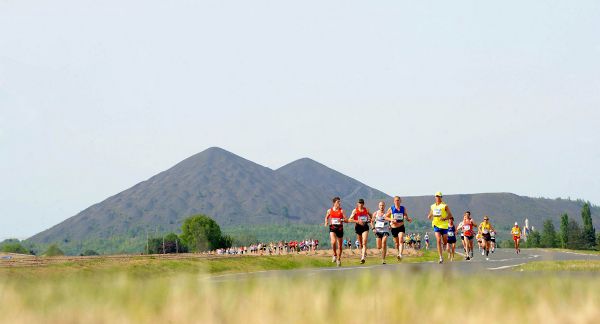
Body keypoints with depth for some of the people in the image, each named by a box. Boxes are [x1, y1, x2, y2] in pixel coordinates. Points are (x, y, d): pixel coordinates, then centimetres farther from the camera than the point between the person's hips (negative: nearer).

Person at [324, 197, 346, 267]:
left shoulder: (341, 211, 0)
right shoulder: (330, 210, 3)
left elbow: (346, 220, -3)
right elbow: (326, 217, 21)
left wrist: (342, 220, -24)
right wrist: (326, 222, 1)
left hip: (340, 228, 1)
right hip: (332, 228, -1)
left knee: (339, 246, 7)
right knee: (333, 242, -26)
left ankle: (338, 259, 23)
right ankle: (335, 255, -3)